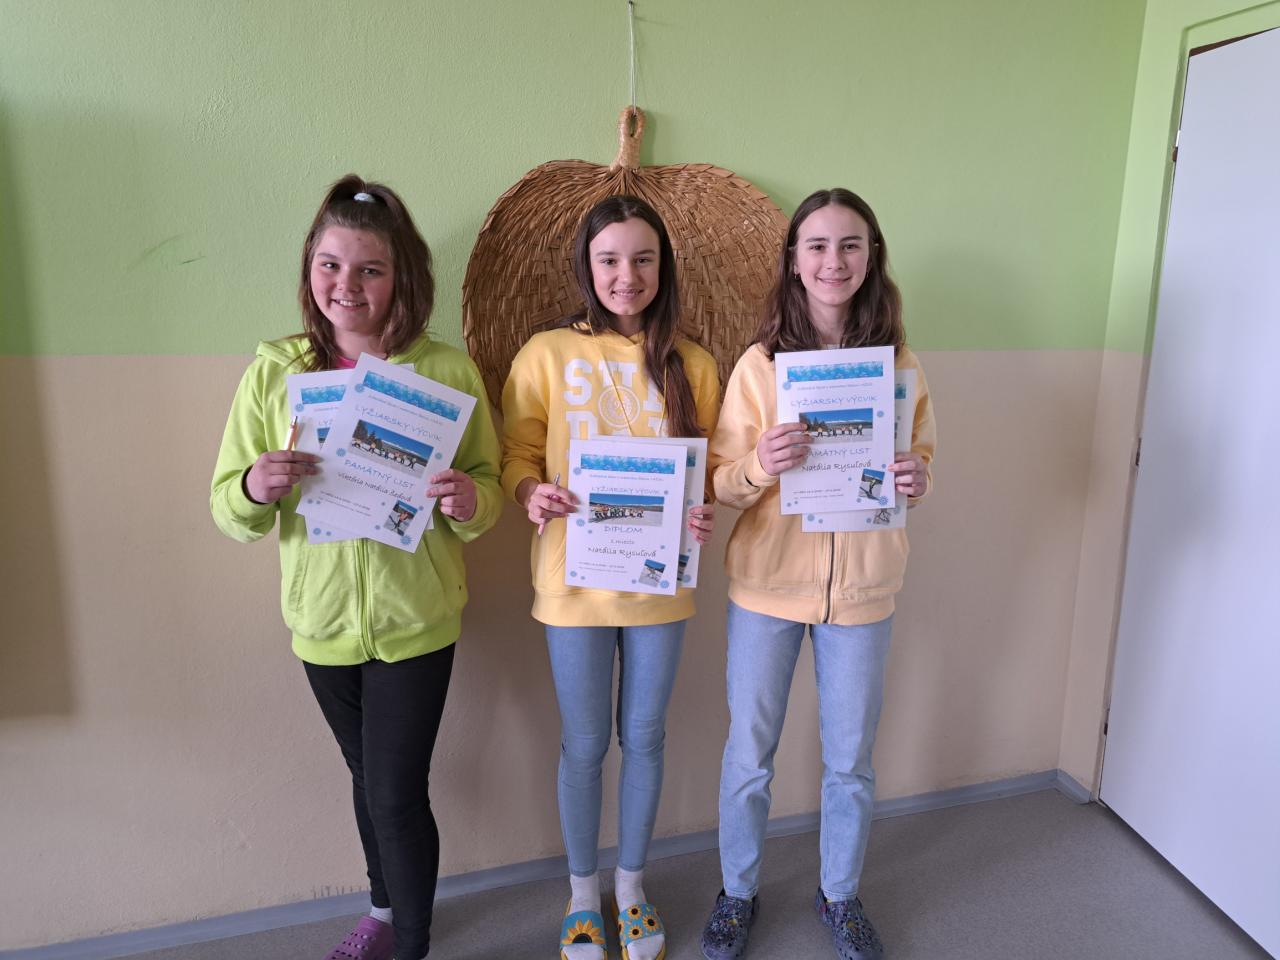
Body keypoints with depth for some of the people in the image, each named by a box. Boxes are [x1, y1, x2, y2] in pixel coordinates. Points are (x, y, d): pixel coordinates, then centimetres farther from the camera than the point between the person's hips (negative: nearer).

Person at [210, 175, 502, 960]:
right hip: (322, 618, 3)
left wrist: (469, 500, -27)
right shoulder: (272, 373, -5)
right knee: (369, 778, 22)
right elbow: (230, 509, -2)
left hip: (416, 621, -3)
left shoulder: (449, 371, -10)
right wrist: (254, 490, -24)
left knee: (397, 792, 2)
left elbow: (490, 488, -4)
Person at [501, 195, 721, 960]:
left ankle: (631, 884, 41)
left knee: (644, 738, 16)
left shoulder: (692, 365, 1)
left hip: (660, 581, 2)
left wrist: (708, 515, -14)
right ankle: (582, 893, 38)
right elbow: (517, 455, 0)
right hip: (575, 580, -1)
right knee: (584, 746, 13)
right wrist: (532, 493, -21)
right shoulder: (547, 355, -4)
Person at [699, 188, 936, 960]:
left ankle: (842, 896, 42)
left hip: (862, 588, 1)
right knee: (749, 756, 13)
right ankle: (738, 892, 38)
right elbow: (722, 484, -5)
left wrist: (918, 480, -15)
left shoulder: (902, 365, -2)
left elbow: (920, 461, 8)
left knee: (851, 760, 16)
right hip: (768, 584, -1)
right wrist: (759, 466, -27)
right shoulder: (758, 364, -6)